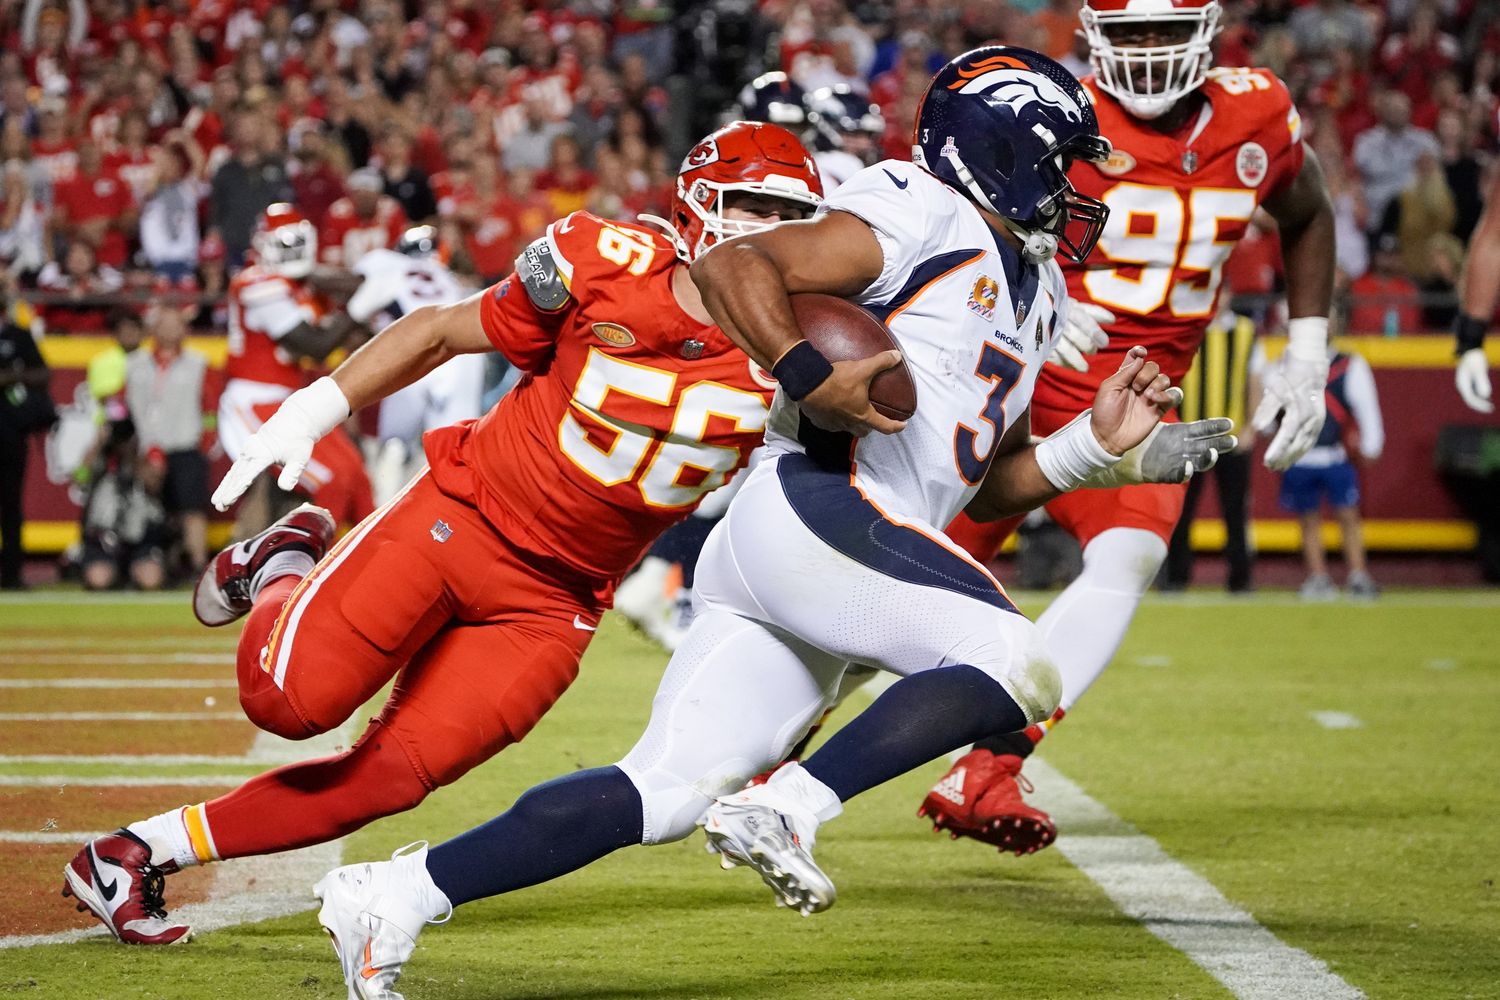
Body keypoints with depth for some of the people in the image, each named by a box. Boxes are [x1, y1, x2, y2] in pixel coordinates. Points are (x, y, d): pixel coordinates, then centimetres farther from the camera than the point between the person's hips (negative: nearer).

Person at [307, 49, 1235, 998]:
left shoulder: (1033, 288, 27)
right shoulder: (924, 217, -2)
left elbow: (990, 484, 30)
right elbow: (732, 264, -12)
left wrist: (1097, 443, 16)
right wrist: (811, 377, -24)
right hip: (813, 511, -9)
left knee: (665, 792, -1)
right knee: (1016, 667, -18)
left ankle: (392, 895, -2)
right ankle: (787, 809, -20)